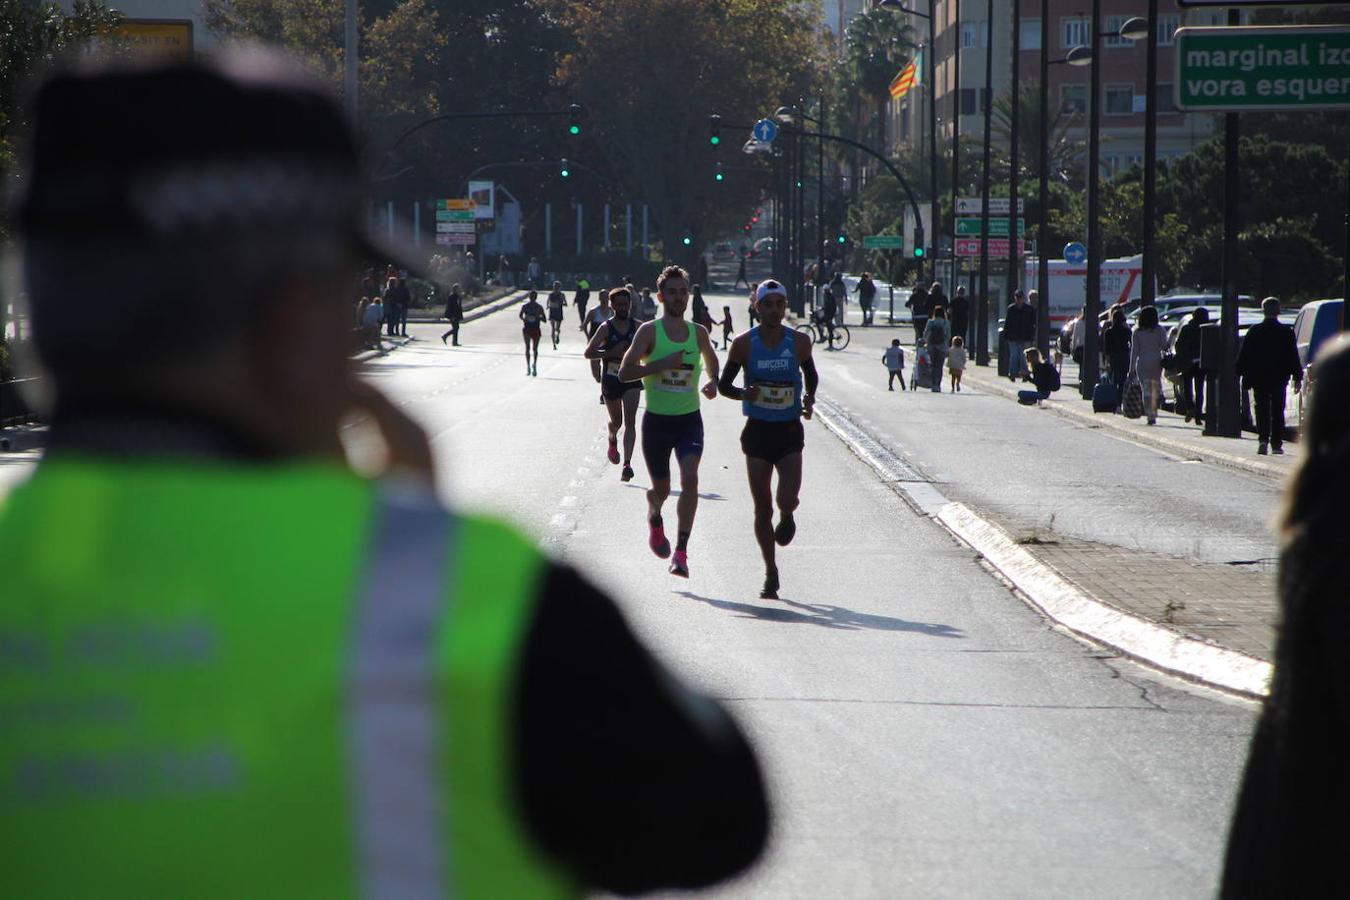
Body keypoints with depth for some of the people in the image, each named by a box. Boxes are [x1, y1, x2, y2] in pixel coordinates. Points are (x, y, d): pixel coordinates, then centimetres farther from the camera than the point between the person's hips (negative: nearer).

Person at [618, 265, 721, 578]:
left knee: (690, 478, -19)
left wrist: (713, 382, 2)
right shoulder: (649, 332, -5)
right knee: (662, 488, 9)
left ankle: (681, 551, -16)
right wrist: (663, 364, -21)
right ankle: (654, 515, 48)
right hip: (657, 420, -1)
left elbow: (712, 364, 24)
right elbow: (624, 372, -12)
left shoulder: (699, 333, 5)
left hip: (690, 420, 1)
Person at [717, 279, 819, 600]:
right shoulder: (744, 343, -4)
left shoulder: (799, 341, -1)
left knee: (787, 500, -16)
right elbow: (724, 384, 3)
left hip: (790, 432, 0)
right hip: (758, 431, 0)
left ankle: (787, 517, 24)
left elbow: (811, 375, 17)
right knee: (762, 509, 2)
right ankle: (771, 573, 17)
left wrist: (809, 399, -3)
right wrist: (743, 393, -18)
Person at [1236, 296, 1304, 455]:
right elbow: (1294, 357, 0)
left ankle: (1263, 440, -12)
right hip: (1280, 378, 0)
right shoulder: (1287, 332, -3)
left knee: (1261, 410, 5)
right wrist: (1297, 377, 5)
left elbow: (1243, 355, -1)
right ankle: (1276, 444, 6)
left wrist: (1243, 376, 6)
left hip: (1259, 378, 0)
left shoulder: (1254, 331, -3)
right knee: (1277, 412, 7)